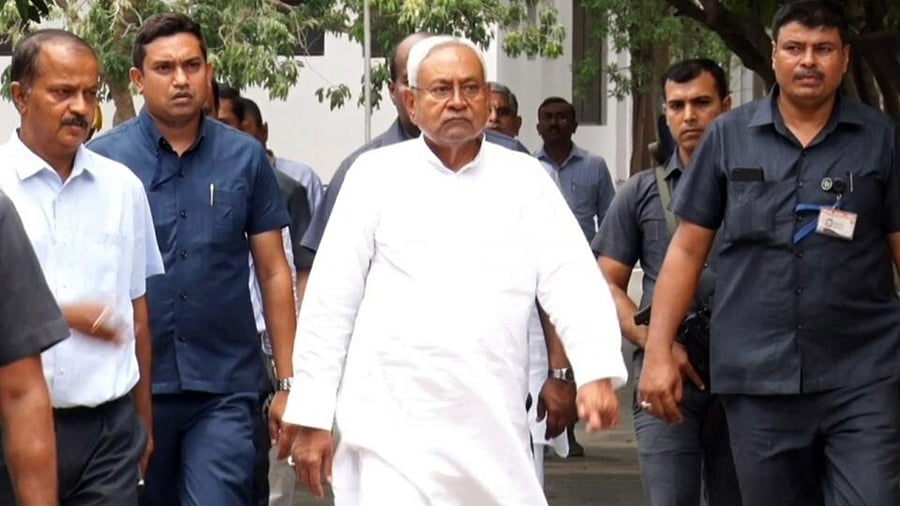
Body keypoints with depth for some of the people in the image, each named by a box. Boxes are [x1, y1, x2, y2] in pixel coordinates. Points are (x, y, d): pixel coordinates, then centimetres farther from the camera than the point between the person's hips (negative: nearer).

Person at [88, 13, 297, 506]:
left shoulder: (245, 157, 3)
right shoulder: (103, 158, -1)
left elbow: (273, 272, 7)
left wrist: (287, 381, 4)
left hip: (225, 387, 0)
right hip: (130, 384, 0)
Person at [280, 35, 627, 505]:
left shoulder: (525, 179, 9)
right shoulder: (376, 176, 4)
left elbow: (571, 279, -1)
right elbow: (330, 301, 3)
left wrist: (597, 372, -18)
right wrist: (311, 416, -1)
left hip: (495, 430, 2)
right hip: (393, 427, -2)